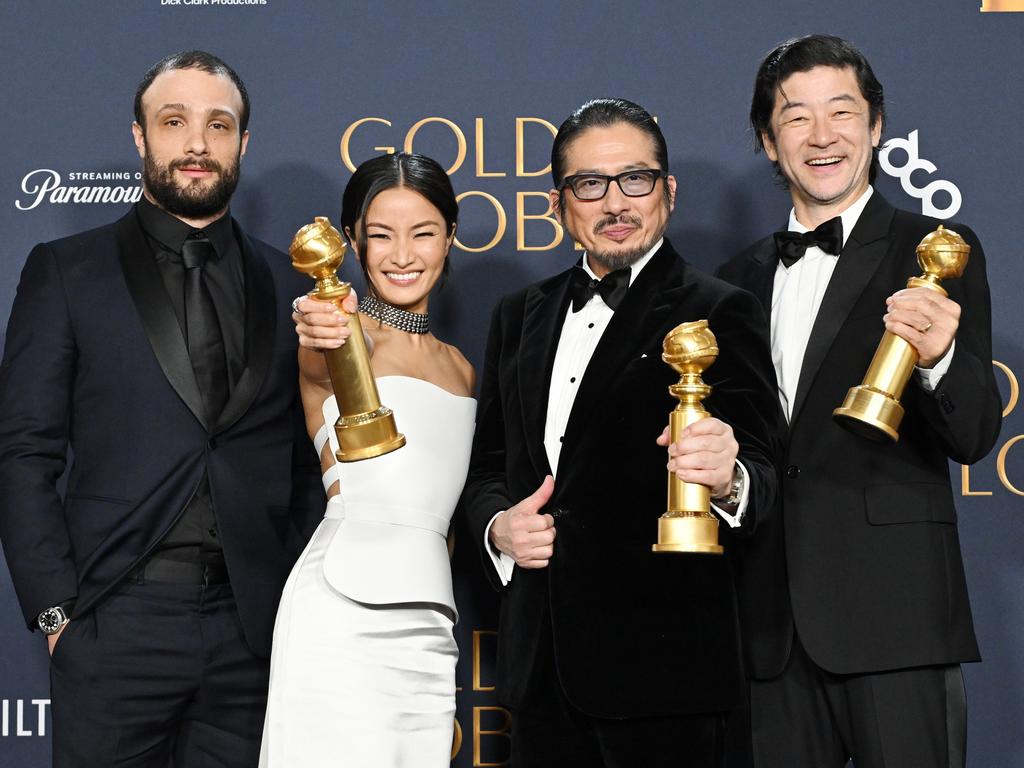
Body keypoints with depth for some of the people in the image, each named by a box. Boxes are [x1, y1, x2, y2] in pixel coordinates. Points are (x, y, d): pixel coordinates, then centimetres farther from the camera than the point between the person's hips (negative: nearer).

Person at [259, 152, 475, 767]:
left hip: (427, 622, 6)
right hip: (343, 615, -6)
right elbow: (330, 362, -25)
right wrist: (319, 335, -50)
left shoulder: (460, 368, 18)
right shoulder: (342, 335, 0)